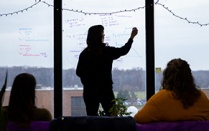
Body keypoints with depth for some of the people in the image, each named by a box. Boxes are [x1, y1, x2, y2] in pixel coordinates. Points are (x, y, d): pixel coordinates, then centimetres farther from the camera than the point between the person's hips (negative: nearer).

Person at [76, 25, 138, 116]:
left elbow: (78, 72, 1)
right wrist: (132, 37, 21)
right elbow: (123, 51, 8)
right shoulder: (107, 51, -7)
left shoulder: (84, 54, -4)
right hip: (105, 89, -2)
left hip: (89, 90, 2)